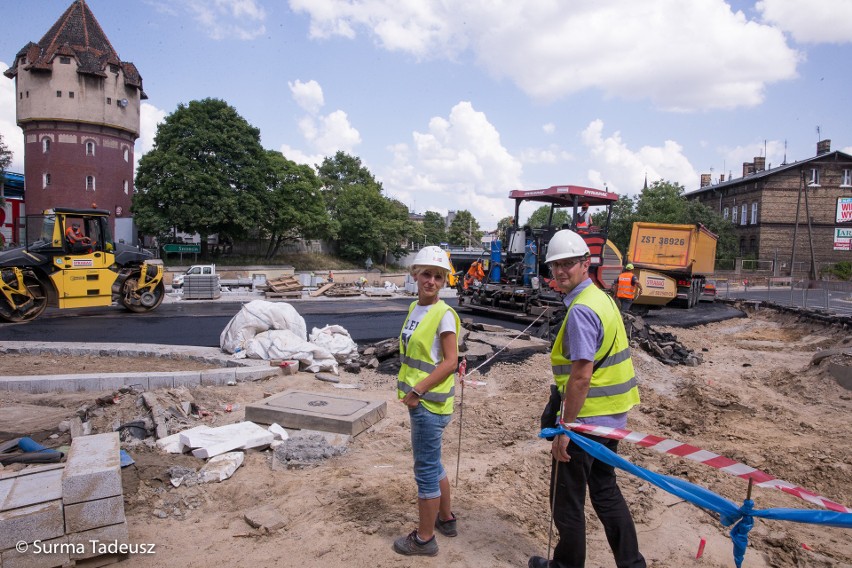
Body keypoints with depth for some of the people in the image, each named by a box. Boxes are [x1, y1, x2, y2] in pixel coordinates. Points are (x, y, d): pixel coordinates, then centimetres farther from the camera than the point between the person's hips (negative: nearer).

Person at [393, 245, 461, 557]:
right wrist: (409, 389, 9)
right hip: (418, 400, 9)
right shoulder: (415, 308, 8)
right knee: (432, 463, 22)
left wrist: (417, 390, -19)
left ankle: (424, 538, 20)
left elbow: (450, 362, -20)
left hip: (430, 403, -9)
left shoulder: (444, 314, -16)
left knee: (425, 469, 4)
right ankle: (446, 519, 40)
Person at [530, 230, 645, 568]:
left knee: (567, 499, 9)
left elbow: (581, 377, -25)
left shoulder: (581, 310, -21)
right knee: (605, 490, 23)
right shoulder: (602, 298, 8)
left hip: (586, 421, -9)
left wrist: (564, 429, -18)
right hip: (612, 417, 10)